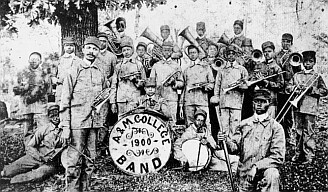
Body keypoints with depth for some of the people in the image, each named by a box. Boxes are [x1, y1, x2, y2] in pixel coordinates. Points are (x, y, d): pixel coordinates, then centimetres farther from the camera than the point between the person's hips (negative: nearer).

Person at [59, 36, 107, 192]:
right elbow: (65, 101, -6)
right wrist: (65, 127, -12)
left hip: (95, 123, 5)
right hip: (77, 122, -5)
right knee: (74, 162, -5)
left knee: (90, 161, 10)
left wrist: (102, 119, 13)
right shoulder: (74, 71, -2)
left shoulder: (100, 74, 12)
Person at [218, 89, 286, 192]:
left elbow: (278, 157, -9)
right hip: (244, 176, 3)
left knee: (272, 174, -32)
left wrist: (256, 167, -19)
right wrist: (227, 140, -19)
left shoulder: (275, 127, -2)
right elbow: (235, 148, 3)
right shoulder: (244, 124, 7)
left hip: (264, 171, -3)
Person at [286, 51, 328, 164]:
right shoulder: (297, 75, 15)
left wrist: (312, 89, -12)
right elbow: (288, 87, 14)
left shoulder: (317, 77, 4)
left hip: (310, 108, -4)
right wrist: (296, 87, -5)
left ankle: (309, 156, 1)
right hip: (298, 107, 4)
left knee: (308, 133, -5)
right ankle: (299, 153, 20)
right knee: (298, 131, 10)